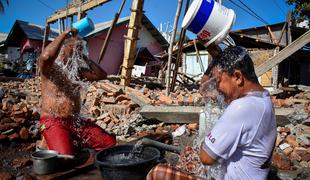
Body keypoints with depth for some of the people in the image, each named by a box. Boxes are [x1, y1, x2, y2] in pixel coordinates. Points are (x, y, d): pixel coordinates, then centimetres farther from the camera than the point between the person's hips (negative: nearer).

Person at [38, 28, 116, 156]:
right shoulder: (50, 67, -5)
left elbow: (101, 75, 11)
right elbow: (45, 56, -31)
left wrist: (83, 57, 7)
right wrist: (64, 34, -17)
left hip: (75, 120, 6)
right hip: (53, 122, -6)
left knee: (110, 143, -6)